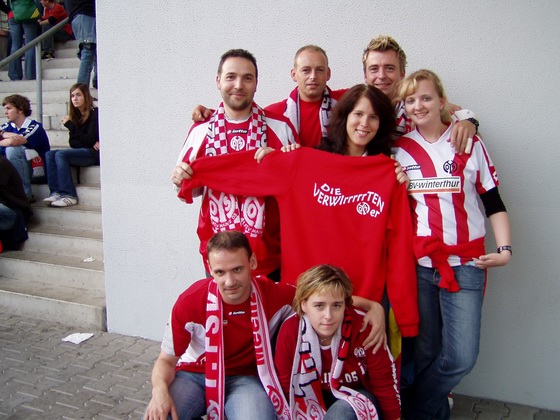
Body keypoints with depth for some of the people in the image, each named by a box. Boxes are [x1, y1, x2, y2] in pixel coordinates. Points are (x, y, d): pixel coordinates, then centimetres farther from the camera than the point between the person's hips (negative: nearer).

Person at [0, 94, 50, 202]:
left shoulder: (35, 127, -15)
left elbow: (13, 142, -27)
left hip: (37, 168, -6)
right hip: (15, 169, 6)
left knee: (12, 149, -27)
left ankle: (26, 194, -23)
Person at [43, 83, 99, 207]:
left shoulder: (94, 113, -8)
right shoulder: (76, 115, 13)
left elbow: (89, 140, -15)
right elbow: (73, 143, 8)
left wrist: (70, 125, -14)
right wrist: (91, 143, -12)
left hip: (93, 153, -7)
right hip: (81, 152, 8)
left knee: (60, 154, -25)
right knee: (50, 154, -11)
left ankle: (69, 195, -26)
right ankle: (56, 192, -22)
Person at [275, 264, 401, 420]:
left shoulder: (363, 328, -25)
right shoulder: (290, 331, -21)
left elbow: (385, 384, -11)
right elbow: (285, 384, -6)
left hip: (358, 399, -2)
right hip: (314, 397, 2)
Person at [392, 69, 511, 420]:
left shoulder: (469, 143, 5)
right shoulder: (398, 148, 7)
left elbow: (494, 202, 6)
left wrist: (505, 249, -3)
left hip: (465, 263, 0)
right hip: (417, 264, 1)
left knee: (462, 357, -4)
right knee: (425, 352, 6)